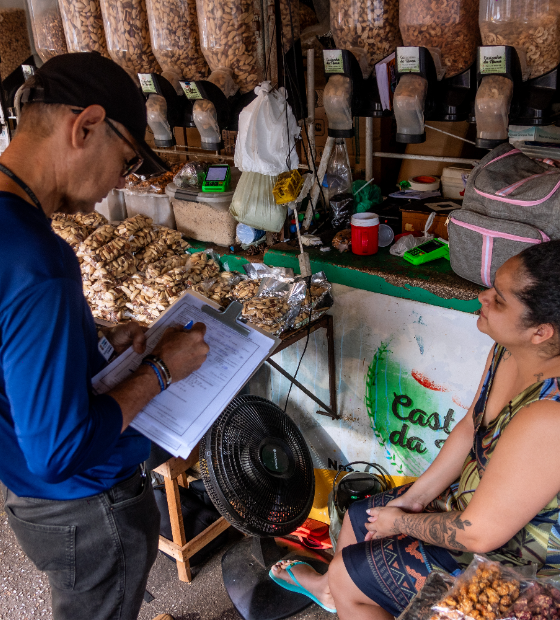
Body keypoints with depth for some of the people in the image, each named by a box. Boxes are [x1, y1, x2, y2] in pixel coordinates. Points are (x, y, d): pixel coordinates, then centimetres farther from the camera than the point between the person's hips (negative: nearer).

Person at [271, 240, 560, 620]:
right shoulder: (509, 351, -12)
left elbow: (478, 534, -30)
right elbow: (471, 428, 3)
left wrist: (400, 522, -12)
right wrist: (414, 498, 1)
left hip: (503, 558, -8)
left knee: (346, 573, 2)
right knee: (358, 517, 22)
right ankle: (328, 588, 53)